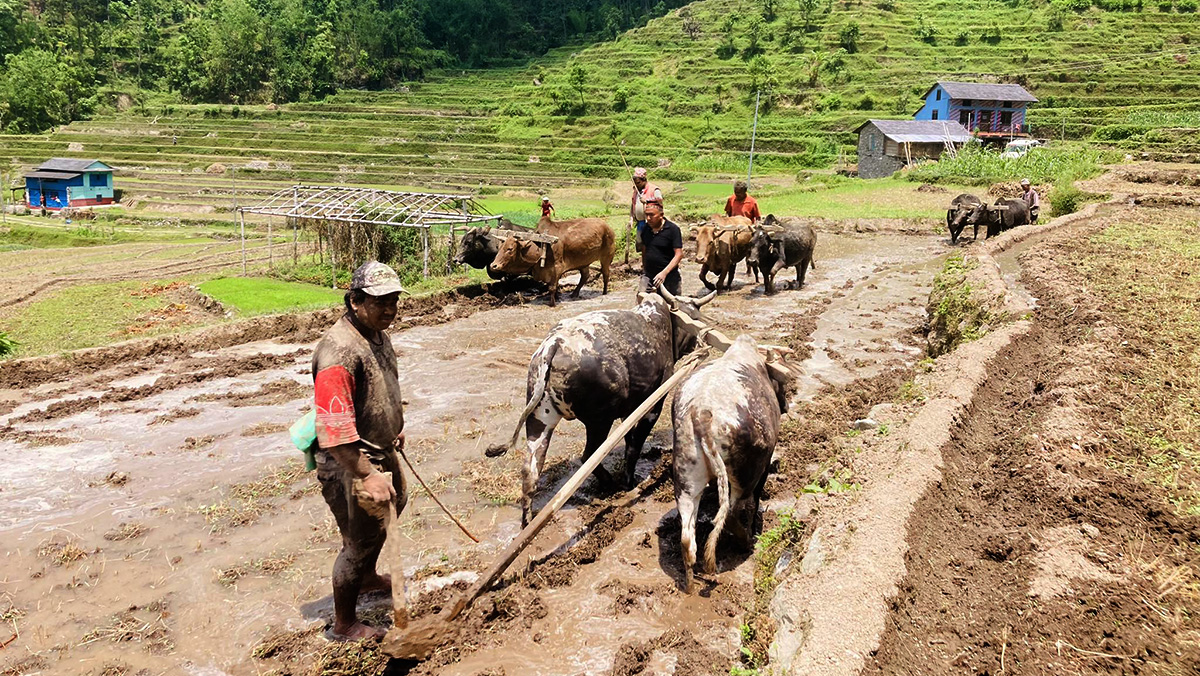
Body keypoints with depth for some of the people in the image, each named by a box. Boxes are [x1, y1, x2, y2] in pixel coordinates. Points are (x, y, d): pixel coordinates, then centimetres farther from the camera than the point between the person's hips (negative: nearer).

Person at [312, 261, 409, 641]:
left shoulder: (378, 334, 1)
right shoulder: (339, 350, -31)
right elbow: (334, 431, -35)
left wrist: (397, 426, 29)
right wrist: (367, 477, -36)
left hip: (380, 452, 10)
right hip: (349, 465, -10)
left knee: (393, 505, 30)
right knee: (360, 541, 4)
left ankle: (367, 578, 56)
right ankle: (344, 624, 27)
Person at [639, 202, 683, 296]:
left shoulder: (673, 229, -9)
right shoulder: (645, 229, 8)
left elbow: (679, 254, -13)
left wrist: (664, 273, -22)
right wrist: (644, 268, 15)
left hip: (669, 277, -4)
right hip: (648, 275, 4)